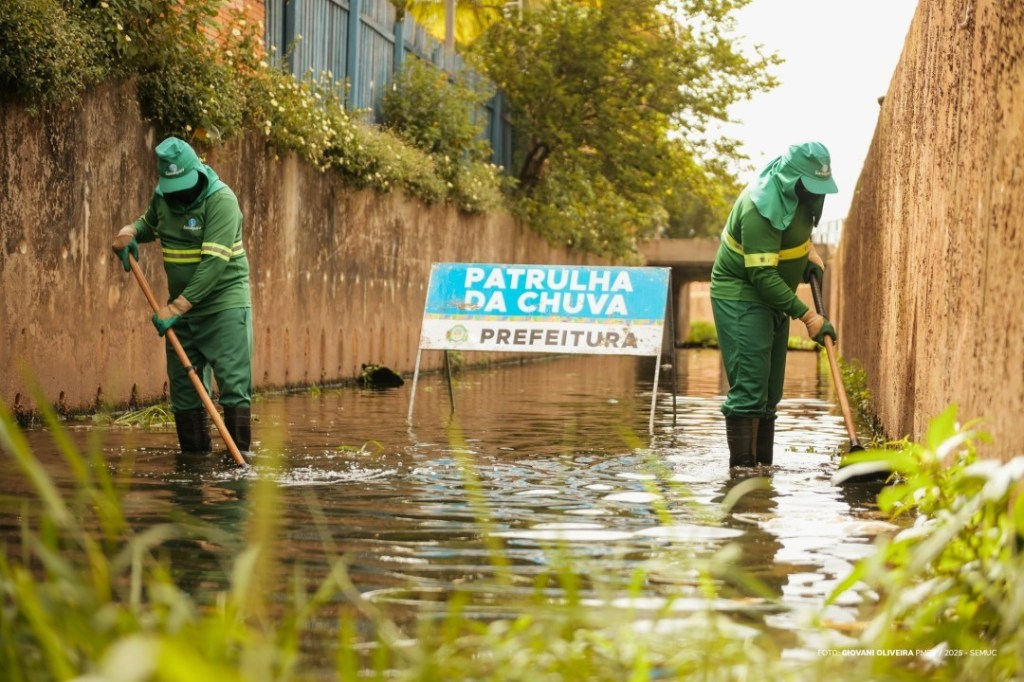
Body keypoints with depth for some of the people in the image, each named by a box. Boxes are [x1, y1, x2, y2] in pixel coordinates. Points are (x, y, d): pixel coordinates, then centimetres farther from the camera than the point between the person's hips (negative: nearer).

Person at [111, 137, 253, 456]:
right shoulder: (162, 195, 3)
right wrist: (129, 231, 0)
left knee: (234, 386, -10)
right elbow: (149, 222, 26)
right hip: (181, 308, 7)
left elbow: (214, 263, -26)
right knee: (183, 389, 9)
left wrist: (176, 307, -28)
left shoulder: (220, 199, -19)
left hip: (225, 304, -7)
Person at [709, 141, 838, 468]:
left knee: (770, 389, 10)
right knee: (749, 385, -14)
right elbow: (763, 275, -30)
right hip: (741, 297, -9)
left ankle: (763, 464, 15)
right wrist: (808, 316, -29)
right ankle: (743, 466, -12)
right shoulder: (761, 207, -27)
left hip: (773, 297, 9)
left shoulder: (798, 192, 1)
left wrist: (809, 250, 8)